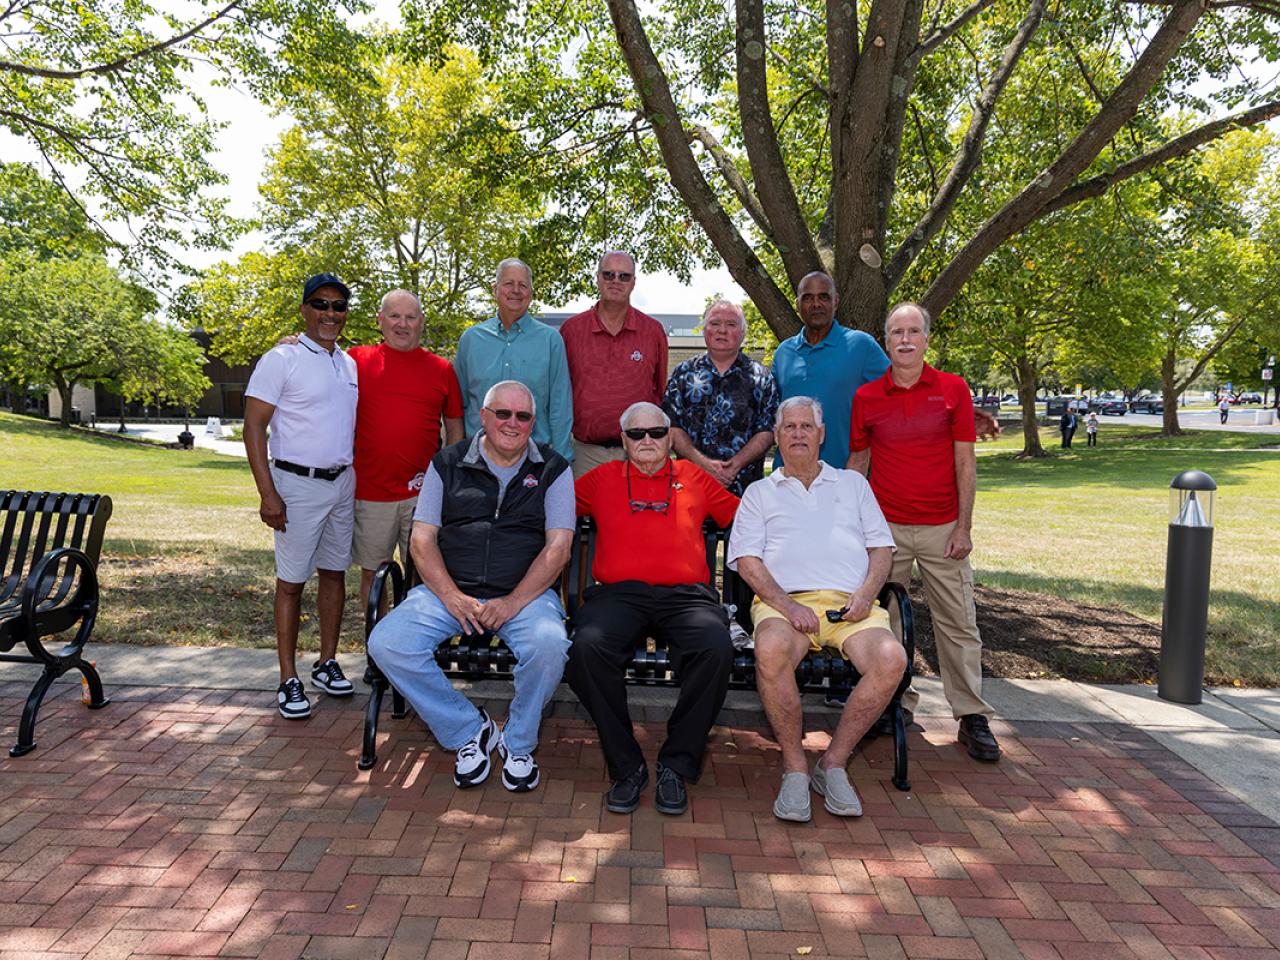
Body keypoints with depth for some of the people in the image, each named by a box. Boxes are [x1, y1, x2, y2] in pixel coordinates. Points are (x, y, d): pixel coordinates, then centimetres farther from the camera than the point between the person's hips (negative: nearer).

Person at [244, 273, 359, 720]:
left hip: (343, 482, 6)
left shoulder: (350, 363, 11)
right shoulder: (282, 359, -8)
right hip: (298, 484, -6)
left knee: (335, 572, 12)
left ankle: (327, 663, 25)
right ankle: (289, 680, 9)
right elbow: (254, 426, -11)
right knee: (291, 581, 0)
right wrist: (268, 494, -17)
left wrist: (357, 474, 12)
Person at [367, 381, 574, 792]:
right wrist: (453, 598, -11)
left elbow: (558, 547, -2)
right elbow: (422, 539, 4)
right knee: (387, 643, -22)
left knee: (549, 644, -33)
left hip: (526, 593, -2)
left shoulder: (553, 469, 7)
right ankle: (469, 730, -2)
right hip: (449, 591, 2)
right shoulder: (447, 464, 11)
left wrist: (512, 602, -15)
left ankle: (518, 743, -3)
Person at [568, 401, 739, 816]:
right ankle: (626, 767, -14)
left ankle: (676, 765, -14)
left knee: (717, 648, -32)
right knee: (587, 647, -32)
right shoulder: (603, 478, 24)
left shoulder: (694, 477, 24)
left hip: (686, 595, 0)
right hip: (619, 593, 0)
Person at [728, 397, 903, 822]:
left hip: (851, 605, 2)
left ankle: (833, 762, -11)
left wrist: (868, 590, -3)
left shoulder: (853, 483, 27)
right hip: (785, 601, -2)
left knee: (891, 658, -30)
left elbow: (881, 547, 19)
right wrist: (786, 605, -11)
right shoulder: (760, 493, 21)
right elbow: (746, 559, 7)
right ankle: (794, 767, -15)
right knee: (771, 651, -37)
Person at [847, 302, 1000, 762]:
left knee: (958, 624, 3)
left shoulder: (953, 390, 2)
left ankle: (973, 717, 14)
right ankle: (898, 705, 21)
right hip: (885, 527, 1)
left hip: (941, 528, -1)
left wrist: (964, 528, -4)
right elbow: (857, 462, 10)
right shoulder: (866, 397, 4)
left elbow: (965, 463, 1)